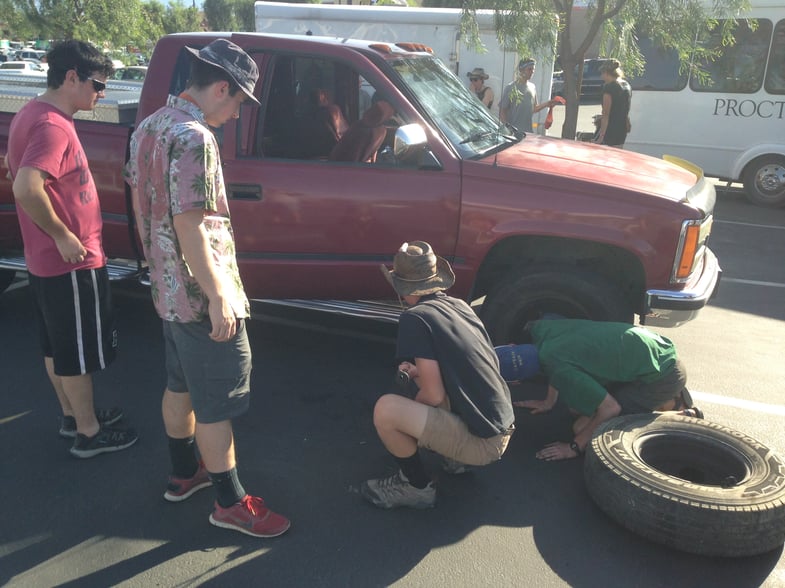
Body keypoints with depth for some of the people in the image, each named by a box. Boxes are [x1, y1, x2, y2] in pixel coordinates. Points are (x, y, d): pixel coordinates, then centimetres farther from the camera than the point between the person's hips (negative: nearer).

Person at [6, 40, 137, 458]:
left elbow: (16, 173, 22)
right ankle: (89, 433, 19)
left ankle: (73, 416, 37)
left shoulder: (32, 114, 10)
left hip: (45, 261, 10)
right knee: (78, 352, 4)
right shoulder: (53, 126, -22)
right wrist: (62, 235, -23)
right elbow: (26, 189, -36)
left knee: (56, 346, 20)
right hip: (71, 264, -10)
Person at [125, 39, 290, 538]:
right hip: (200, 295, -10)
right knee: (217, 403, 2)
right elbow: (190, 226, -26)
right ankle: (231, 503, 17)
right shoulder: (194, 138, -21)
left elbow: (142, 204, 16)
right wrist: (219, 299, -22)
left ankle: (184, 473, 40)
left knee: (181, 385, 22)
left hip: (167, 290, 10)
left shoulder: (151, 127, 9)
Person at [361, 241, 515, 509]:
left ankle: (417, 486, 5)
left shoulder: (415, 318, -15)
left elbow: (434, 396, -16)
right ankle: (459, 456, 18)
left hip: (482, 442, -8)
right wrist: (420, 373, 19)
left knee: (386, 409, -17)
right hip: (504, 429, 8)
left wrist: (410, 408, 3)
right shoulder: (460, 305, 8)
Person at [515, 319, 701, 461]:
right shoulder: (545, 326, 0)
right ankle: (673, 401, 17)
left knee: (582, 428, -11)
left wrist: (575, 447, -13)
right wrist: (548, 403, 27)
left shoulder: (550, 359, -24)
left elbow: (611, 407, -21)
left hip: (663, 376, -9)